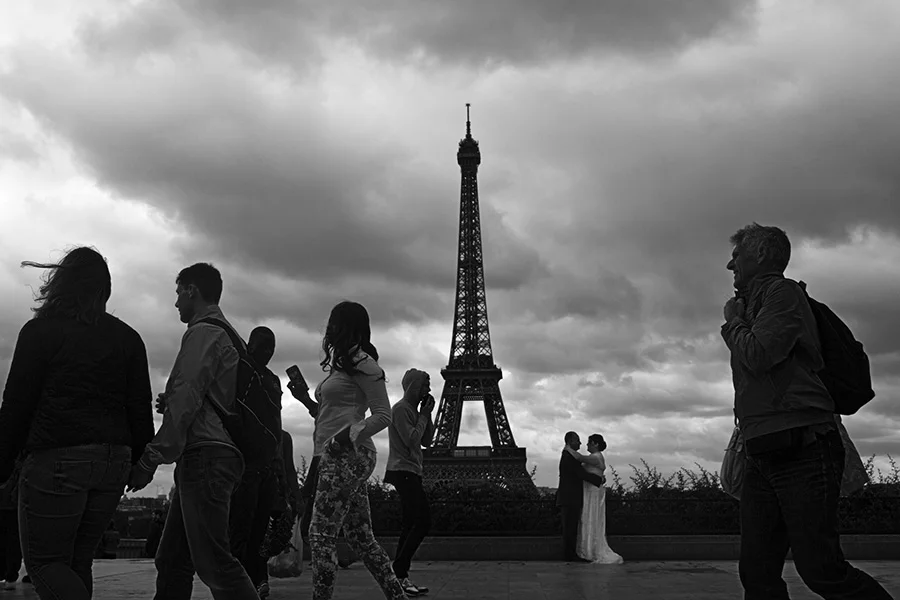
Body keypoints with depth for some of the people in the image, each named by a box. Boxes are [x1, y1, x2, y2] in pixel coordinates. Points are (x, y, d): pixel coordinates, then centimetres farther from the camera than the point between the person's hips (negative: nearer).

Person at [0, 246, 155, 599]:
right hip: (113, 463, 5)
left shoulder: (41, 331, -2)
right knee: (77, 563, 16)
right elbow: (141, 409, 9)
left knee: (44, 561, 5)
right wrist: (138, 463, 15)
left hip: (56, 461, -5)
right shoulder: (127, 338, 10)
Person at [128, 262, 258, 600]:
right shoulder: (226, 335, 23)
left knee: (213, 561, -11)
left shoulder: (203, 332, -7)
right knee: (171, 560, 12)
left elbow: (185, 399, -17)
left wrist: (151, 458, -16)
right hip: (213, 455, 10)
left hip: (204, 455, -10)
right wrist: (170, 402, 14)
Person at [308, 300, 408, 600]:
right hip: (343, 458, 10)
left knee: (321, 534, -8)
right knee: (360, 536, 12)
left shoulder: (361, 361, -8)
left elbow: (383, 415, -13)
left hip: (347, 456, -10)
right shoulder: (342, 363, 20)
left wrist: (346, 437, -21)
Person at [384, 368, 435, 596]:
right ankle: (399, 573, -10)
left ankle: (400, 575, 9)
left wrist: (427, 414, 8)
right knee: (423, 521, -14)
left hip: (410, 473, 10)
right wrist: (424, 415, -8)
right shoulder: (401, 408, -10)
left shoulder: (413, 409, 19)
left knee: (411, 524, 7)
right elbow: (411, 440, -18)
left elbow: (426, 441, 17)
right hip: (403, 471, -10)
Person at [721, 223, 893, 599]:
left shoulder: (783, 292, -4)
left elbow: (758, 356, -16)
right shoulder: (751, 304, 22)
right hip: (762, 454, 9)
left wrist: (734, 321, 0)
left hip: (802, 451, -9)